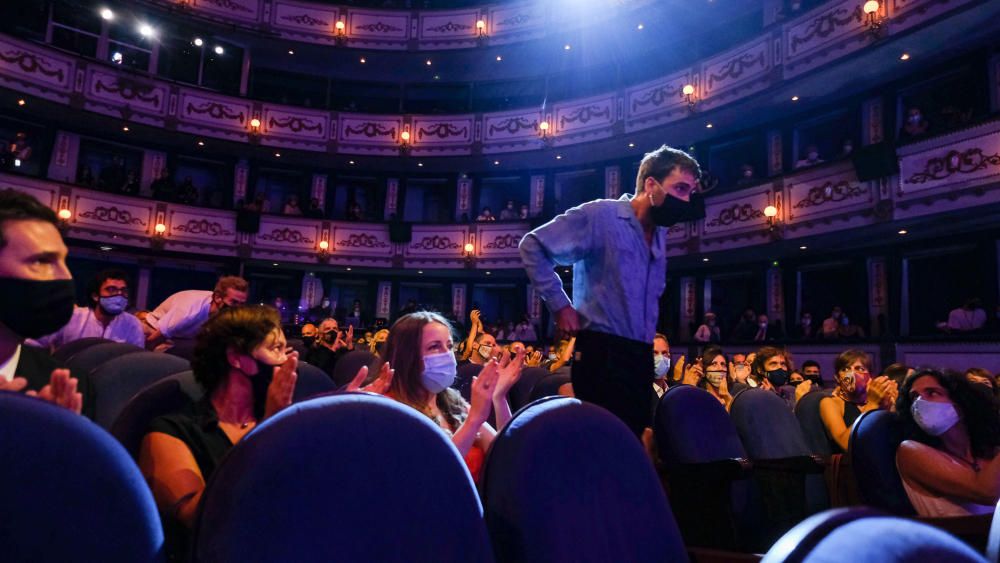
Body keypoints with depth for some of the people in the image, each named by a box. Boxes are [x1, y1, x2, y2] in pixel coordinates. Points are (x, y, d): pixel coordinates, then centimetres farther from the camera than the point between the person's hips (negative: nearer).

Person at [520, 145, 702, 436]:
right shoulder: (600, 215, -11)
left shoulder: (659, 232, 14)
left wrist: (648, 334, 15)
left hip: (641, 356, 8)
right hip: (603, 354, -8)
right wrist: (560, 304, -12)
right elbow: (533, 245, -10)